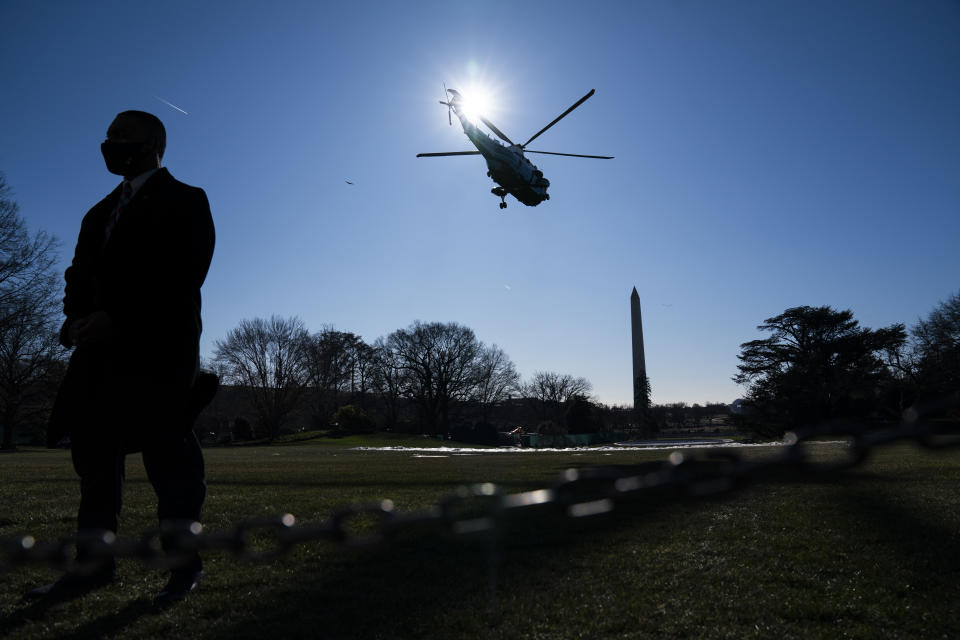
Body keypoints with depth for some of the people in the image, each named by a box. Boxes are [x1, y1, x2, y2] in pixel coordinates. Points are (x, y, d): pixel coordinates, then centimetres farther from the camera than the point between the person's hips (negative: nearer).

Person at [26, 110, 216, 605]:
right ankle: (94, 563, 15)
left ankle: (185, 564, 7)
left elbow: (184, 275, -11)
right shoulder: (101, 211, 25)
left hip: (158, 348, -7)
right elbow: (80, 272, 18)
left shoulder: (184, 201, 2)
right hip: (102, 347, 7)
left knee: (166, 455, -4)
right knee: (94, 453, 6)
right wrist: (78, 318, -3)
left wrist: (117, 318, -16)